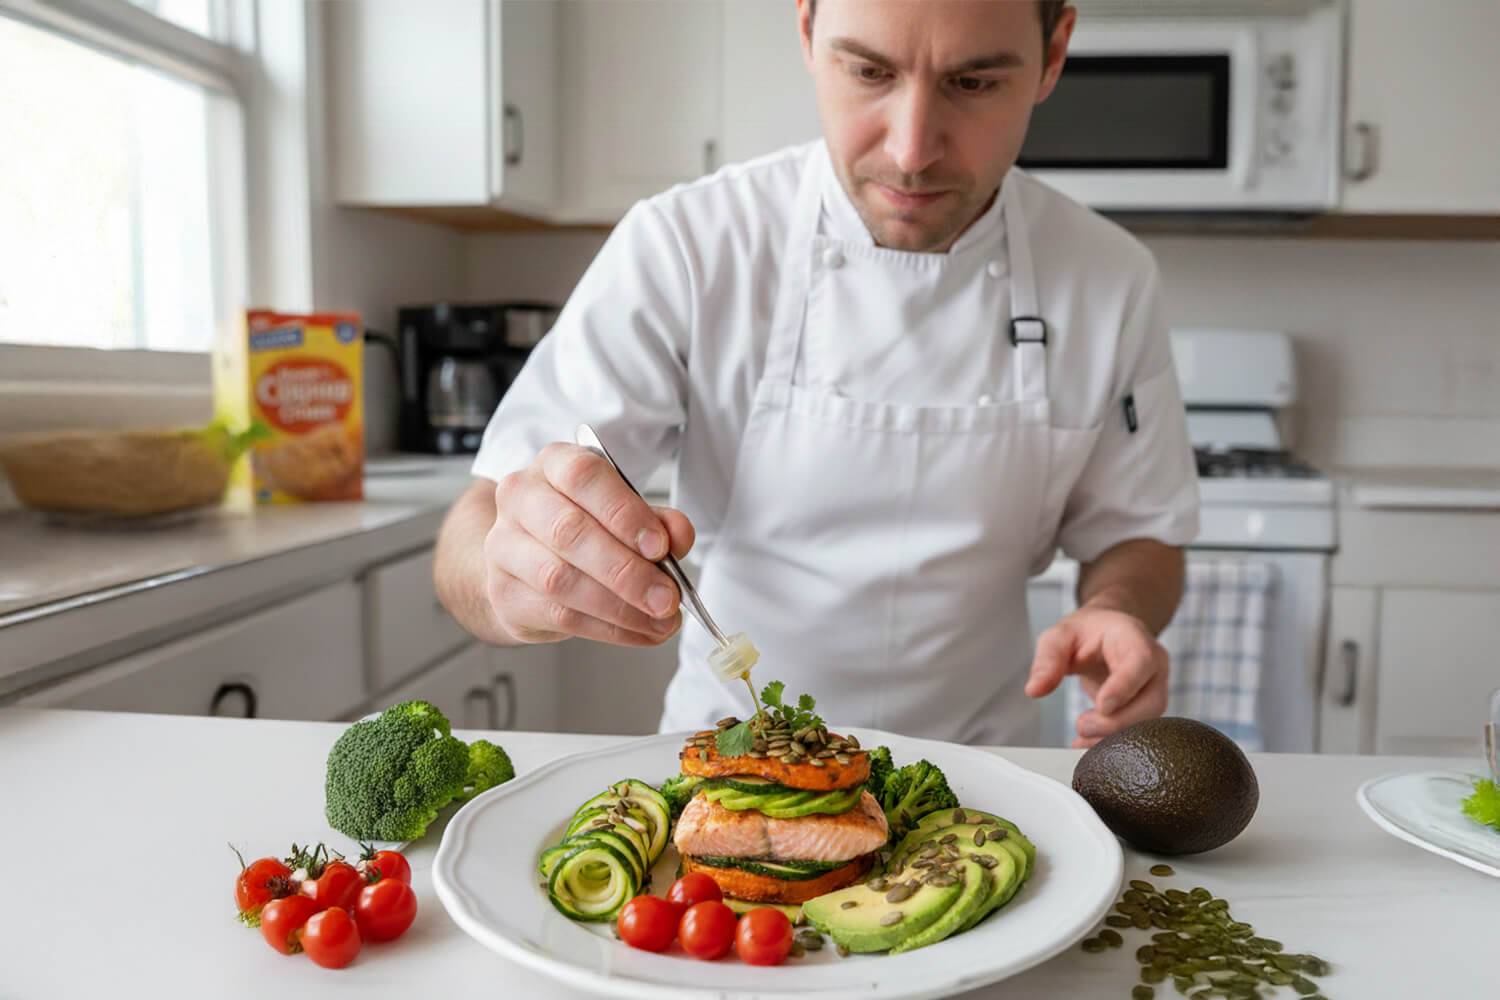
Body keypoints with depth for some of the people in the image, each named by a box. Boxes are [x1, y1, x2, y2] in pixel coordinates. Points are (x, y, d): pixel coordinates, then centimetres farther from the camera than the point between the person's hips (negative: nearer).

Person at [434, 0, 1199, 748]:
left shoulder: (1113, 283, -8)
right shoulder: (681, 249, -16)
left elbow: (1135, 534, 4)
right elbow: (478, 529, -18)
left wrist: (1118, 611, -17)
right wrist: (512, 574, -40)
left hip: (973, 776, 3)